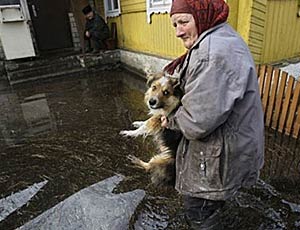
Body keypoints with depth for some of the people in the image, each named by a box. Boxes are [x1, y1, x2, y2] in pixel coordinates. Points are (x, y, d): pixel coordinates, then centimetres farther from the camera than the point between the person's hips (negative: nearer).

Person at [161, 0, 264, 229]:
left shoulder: (213, 53, -29)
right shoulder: (223, 39, 9)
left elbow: (199, 120, -30)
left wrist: (171, 120, -11)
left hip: (220, 153, -10)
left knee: (199, 212, 11)